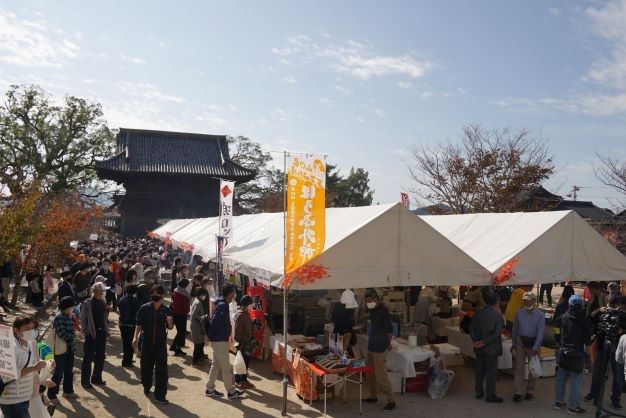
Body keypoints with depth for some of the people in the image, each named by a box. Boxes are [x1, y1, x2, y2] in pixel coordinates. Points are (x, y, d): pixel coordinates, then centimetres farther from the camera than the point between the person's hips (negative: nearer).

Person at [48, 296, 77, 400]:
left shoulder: (68, 316, 7)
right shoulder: (59, 317, -18)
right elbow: (62, 334, -23)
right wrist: (72, 336, -8)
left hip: (70, 349, 8)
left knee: (69, 371, 18)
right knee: (59, 373, 0)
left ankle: (68, 391, 32)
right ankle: (51, 394, 14)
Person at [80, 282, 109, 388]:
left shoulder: (103, 302, 7)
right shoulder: (87, 304, -12)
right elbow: (83, 319, -10)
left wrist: (105, 330, 10)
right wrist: (86, 332, -13)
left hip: (102, 333, 6)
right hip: (91, 333, -6)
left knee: (100, 357, 12)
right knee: (88, 358, 3)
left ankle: (96, 378, 26)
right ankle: (85, 381, 14)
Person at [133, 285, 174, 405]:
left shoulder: (166, 310, -1)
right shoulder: (144, 308, -3)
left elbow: (170, 327, 5)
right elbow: (139, 324, 0)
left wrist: (169, 322, -17)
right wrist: (136, 337, -13)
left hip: (161, 344, 0)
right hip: (147, 343, 1)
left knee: (162, 370, -3)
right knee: (146, 368, 14)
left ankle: (160, 396, 4)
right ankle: (146, 387, 41)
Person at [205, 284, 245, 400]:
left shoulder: (222, 304, 12)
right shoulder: (223, 305, -20)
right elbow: (215, 321, -24)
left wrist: (209, 335, 14)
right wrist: (209, 335, -14)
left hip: (218, 340, 10)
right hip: (220, 340, -10)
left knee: (216, 365, 16)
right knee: (226, 367, -1)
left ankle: (210, 389, 23)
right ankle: (231, 391, 6)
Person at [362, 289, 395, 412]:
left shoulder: (383, 311, -18)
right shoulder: (373, 310, 9)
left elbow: (390, 329, -15)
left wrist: (388, 344, -7)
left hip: (379, 348, -9)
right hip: (371, 346, 9)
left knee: (381, 375, -5)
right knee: (371, 373, 17)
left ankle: (391, 401, 5)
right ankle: (373, 396, 31)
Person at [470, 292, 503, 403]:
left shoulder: (478, 313, 1)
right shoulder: (497, 316, -13)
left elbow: (472, 328, -1)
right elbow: (496, 333, -19)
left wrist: (476, 341, -6)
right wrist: (484, 342, -16)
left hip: (479, 348, 5)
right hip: (491, 348, -5)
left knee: (480, 370, 14)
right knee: (491, 371, 4)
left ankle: (479, 392, 23)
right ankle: (490, 395, 9)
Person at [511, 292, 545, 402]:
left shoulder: (540, 315, -7)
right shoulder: (519, 313, 2)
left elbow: (540, 332, -11)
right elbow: (515, 328, 8)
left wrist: (535, 347, -18)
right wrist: (513, 344, 9)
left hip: (533, 343, -1)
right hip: (520, 342, 1)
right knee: (519, 367, -1)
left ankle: (529, 391, 24)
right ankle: (518, 393, 1)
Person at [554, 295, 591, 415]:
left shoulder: (563, 317, -3)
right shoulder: (583, 321, -16)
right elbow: (588, 337, -7)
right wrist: (587, 343, 13)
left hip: (563, 350, 5)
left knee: (561, 377, 14)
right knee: (575, 380, 3)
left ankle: (558, 401, 25)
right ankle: (573, 406, 7)